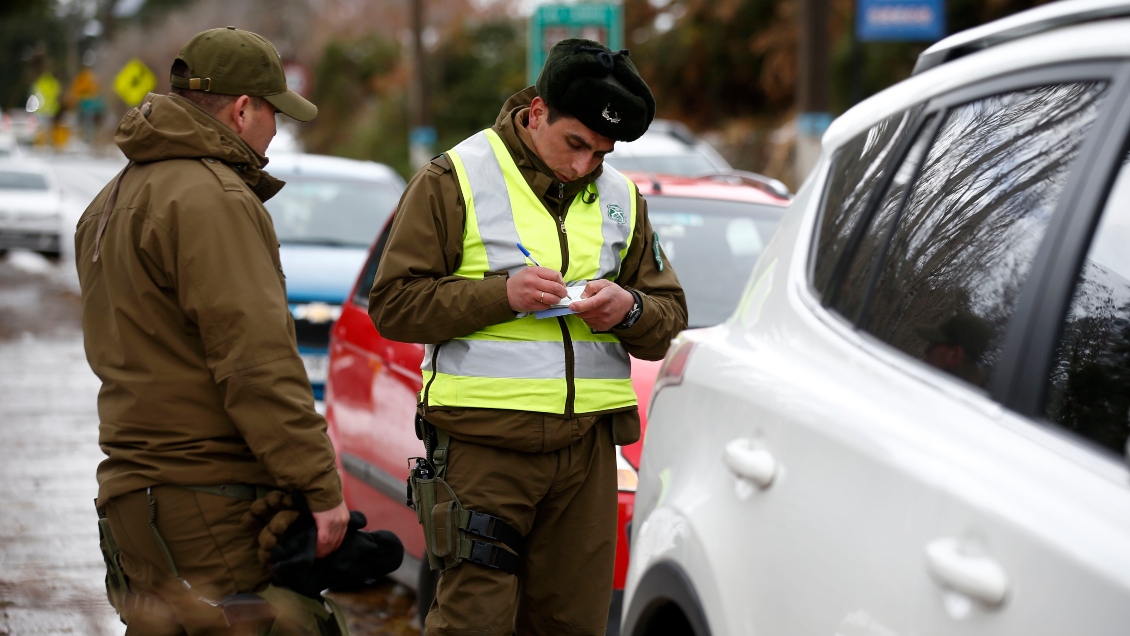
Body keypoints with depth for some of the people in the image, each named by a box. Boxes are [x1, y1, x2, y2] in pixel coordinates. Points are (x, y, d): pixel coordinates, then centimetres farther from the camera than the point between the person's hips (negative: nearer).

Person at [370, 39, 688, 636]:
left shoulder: (620, 197, 14)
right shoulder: (454, 179, -1)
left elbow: (669, 316, 17)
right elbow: (392, 305, -5)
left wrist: (630, 311, -7)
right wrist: (502, 294, -16)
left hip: (587, 446, 5)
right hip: (484, 440, -4)